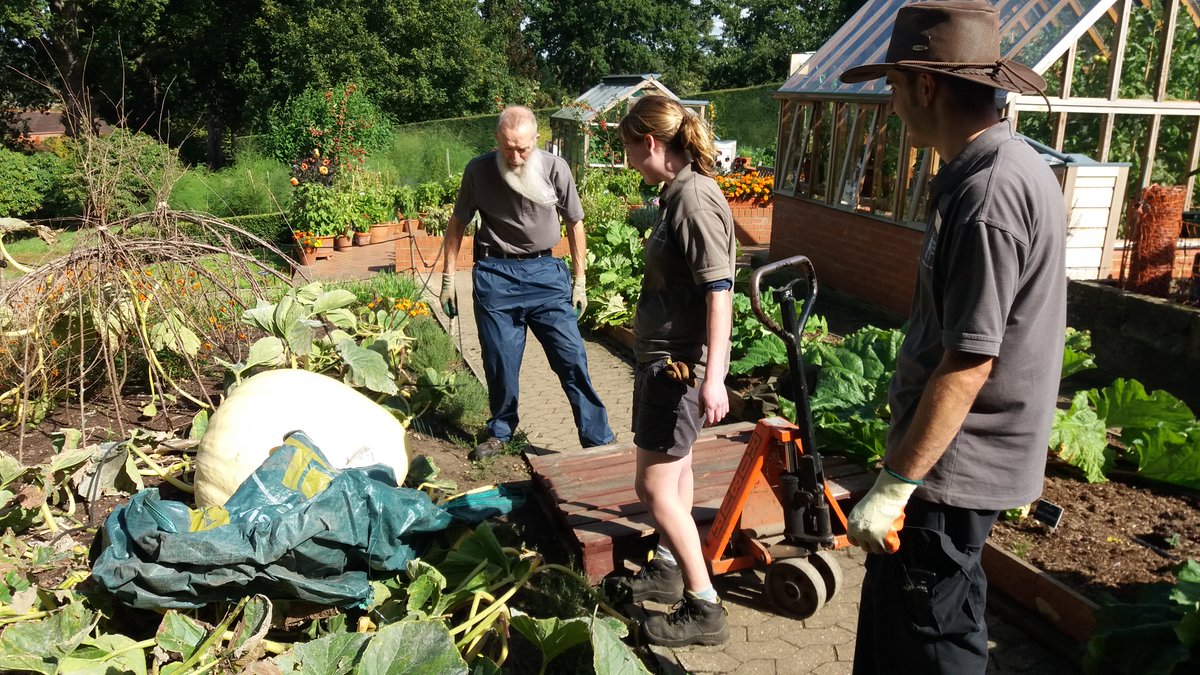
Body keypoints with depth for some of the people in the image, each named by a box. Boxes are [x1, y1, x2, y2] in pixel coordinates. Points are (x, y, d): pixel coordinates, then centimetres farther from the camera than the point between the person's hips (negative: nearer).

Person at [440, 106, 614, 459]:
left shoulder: (554, 168, -7)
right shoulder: (478, 171, -6)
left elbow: (574, 224, 4)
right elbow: (457, 223, 7)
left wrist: (580, 281, 5)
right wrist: (448, 279, 6)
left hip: (545, 271, 0)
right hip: (495, 274, 1)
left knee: (572, 357, -4)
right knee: (500, 362, 8)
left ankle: (599, 440, 5)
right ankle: (501, 431, 31)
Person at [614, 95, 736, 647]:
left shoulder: (694, 197, -19)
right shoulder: (678, 193, 10)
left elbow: (719, 291, -24)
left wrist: (714, 377, -27)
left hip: (680, 363, -10)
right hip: (665, 358, 10)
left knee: (654, 486, -3)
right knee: (674, 470, 21)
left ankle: (705, 610, 9)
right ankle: (665, 571, 38)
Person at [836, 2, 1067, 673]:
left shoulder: (989, 193, -24)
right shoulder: (1014, 165, 10)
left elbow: (969, 364, -26)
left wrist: (897, 483, -21)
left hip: (954, 466, -10)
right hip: (963, 457, 10)